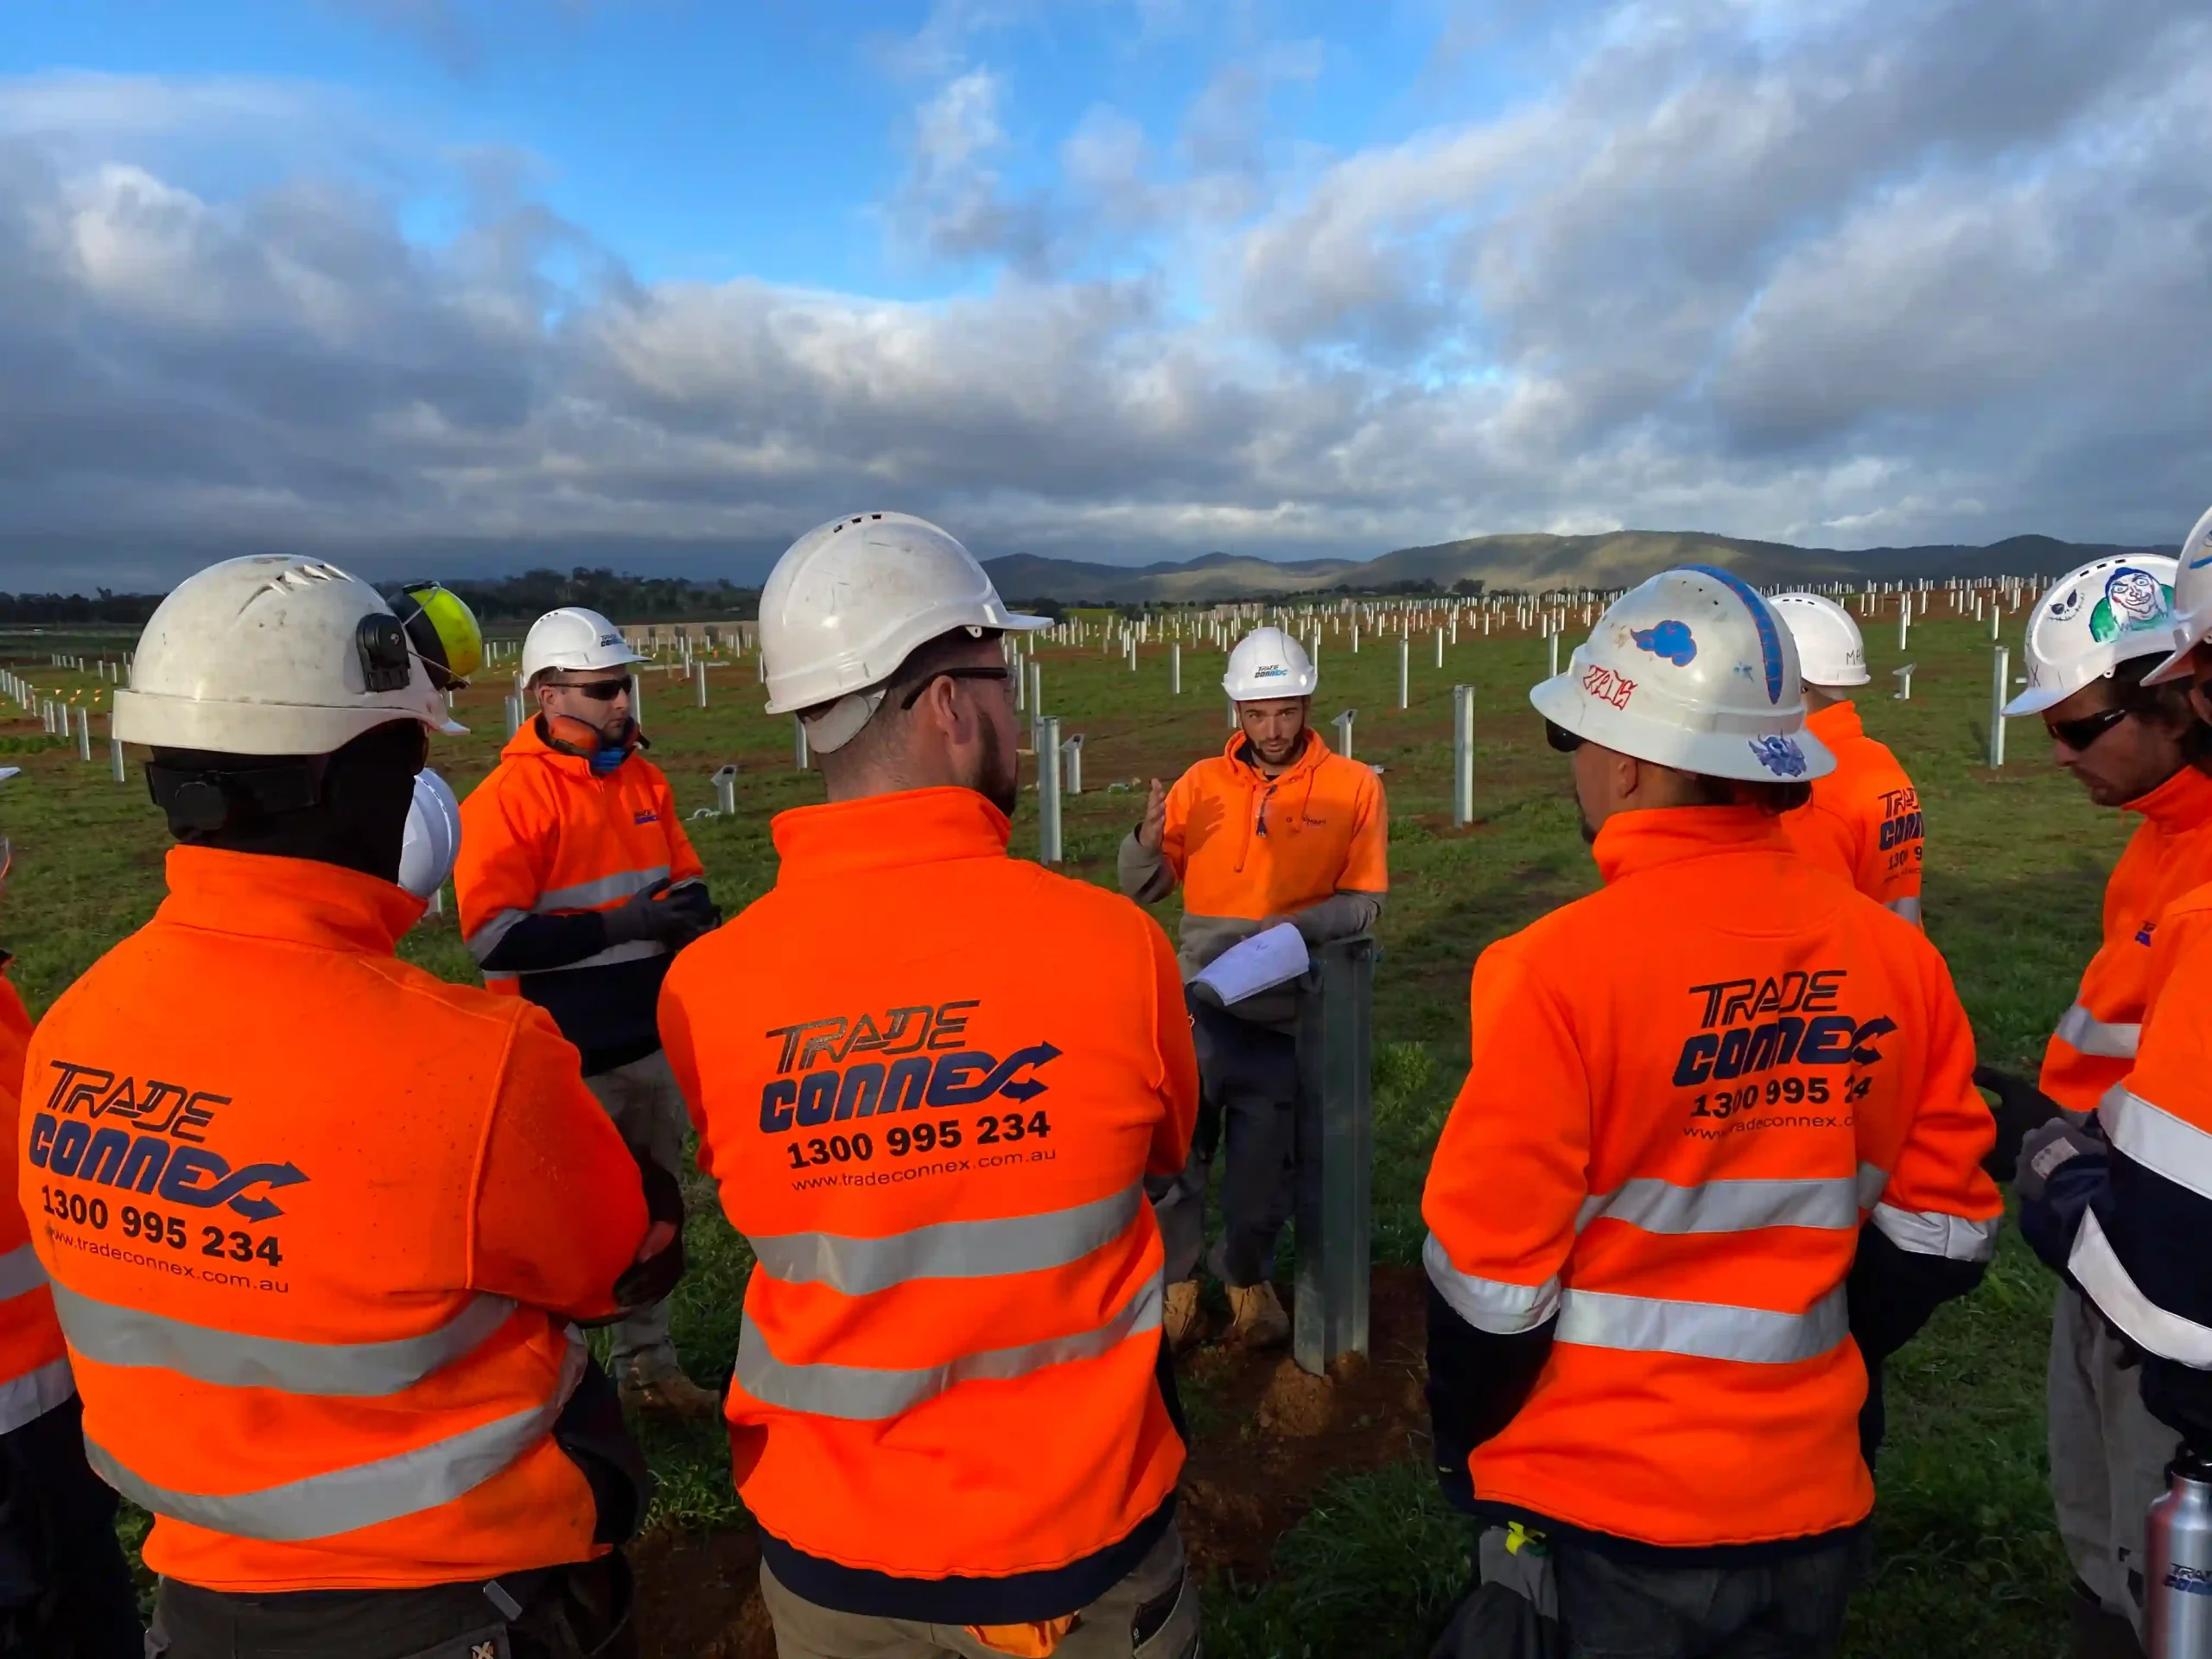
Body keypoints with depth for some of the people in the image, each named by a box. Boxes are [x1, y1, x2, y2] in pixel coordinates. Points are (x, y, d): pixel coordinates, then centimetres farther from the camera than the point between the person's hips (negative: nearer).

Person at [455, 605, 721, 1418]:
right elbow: (495, 937, -21)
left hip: (652, 1045, 7)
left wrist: (689, 911, -9)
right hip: (567, 1063, -7)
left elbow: (686, 878, 14)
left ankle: (649, 1365, 36)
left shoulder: (643, 778, 6)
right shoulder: (507, 799, -15)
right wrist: (620, 925, -25)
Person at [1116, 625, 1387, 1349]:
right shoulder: (1201, 783, 4)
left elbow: (1363, 903, -5)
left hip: (1288, 1010, -1)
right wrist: (1147, 840, -16)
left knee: (1266, 1165, 11)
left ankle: (1247, 1274, 40)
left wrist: (1293, 924, -24)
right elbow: (1144, 889, 6)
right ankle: (1175, 1277, 30)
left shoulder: (1354, 786, -1)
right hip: (1200, 1000, 1)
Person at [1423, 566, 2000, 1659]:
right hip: (1809, 1503, 5)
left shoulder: (1563, 971, -24)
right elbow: (1939, 1233, 3)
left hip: (1597, 1510, -5)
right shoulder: (1896, 958, -6)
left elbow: (1491, 1274, -17)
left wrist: (1463, 1448, 0)